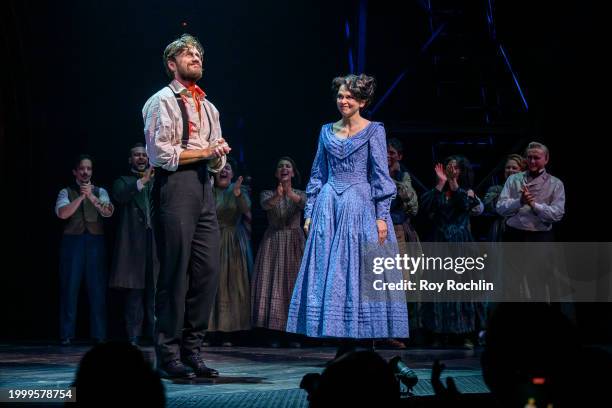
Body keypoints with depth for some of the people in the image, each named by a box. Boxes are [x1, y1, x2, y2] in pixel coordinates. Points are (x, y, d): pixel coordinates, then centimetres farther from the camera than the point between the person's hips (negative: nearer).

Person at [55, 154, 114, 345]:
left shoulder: (100, 192, 13)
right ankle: (67, 334, 3)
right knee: (69, 288, -1)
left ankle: (99, 334, 4)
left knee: (97, 288, -1)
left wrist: (91, 196, -15)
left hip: (95, 241, 1)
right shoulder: (66, 192, 10)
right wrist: (81, 196, -11)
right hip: (72, 241, -1)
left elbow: (108, 212, -4)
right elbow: (62, 213, -8)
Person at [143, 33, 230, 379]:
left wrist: (218, 156, -2)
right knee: (175, 273, -7)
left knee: (208, 270, 3)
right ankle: (169, 356, -1)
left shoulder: (208, 108, 22)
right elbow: (159, 153, -11)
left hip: (204, 188, 7)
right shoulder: (162, 101, 0)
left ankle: (192, 350, 11)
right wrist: (204, 152, -8)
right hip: (174, 186, -7)